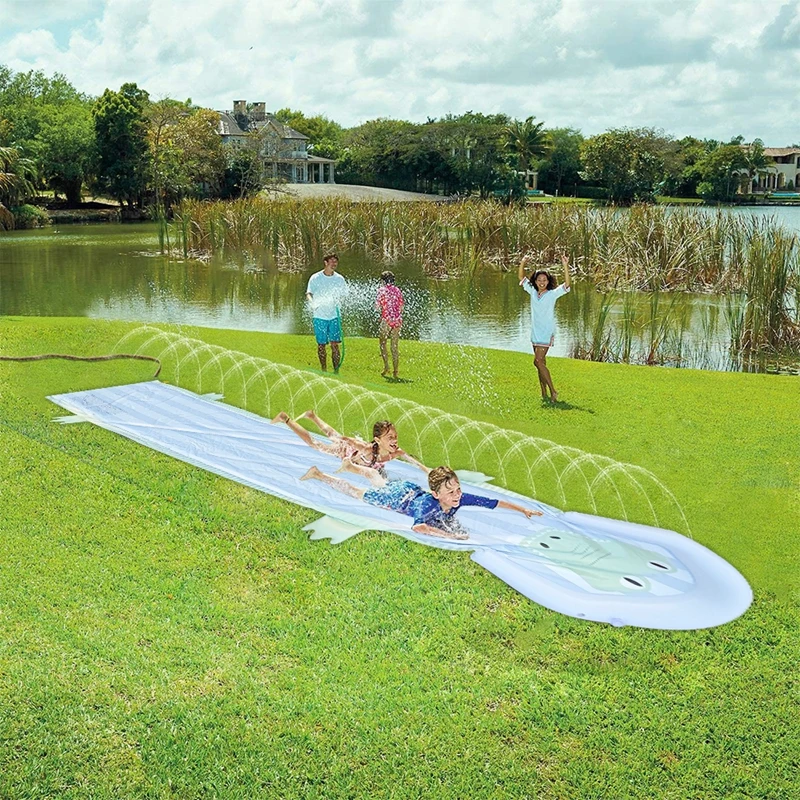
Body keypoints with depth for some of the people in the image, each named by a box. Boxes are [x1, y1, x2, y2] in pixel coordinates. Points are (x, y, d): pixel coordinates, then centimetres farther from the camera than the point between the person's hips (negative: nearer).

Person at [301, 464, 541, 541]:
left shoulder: (461, 499, -30)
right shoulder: (429, 505, -44)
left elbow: (494, 502, -28)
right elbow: (417, 527, -61)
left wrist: (523, 510, -33)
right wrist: (449, 535, -65)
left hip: (411, 489, 4)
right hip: (397, 497, -4)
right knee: (358, 493, 14)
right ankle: (318, 474, 32)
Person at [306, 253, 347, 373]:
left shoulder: (339, 279, 6)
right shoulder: (315, 278, -1)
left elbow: (344, 295, 14)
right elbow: (309, 293, -5)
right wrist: (312, 302, -26)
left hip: (335, 316, 1)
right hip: (319, 316, -1)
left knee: (335, 344, -5)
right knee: (321, 344, 5)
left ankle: (336, 371, -3)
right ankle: (324, 370, 16)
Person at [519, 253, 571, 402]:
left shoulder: (552, 294, -6)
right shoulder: (533, 292, 7)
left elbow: (566, 285, -18)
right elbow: (522, 279, 12)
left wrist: (566, 267, -29)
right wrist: (522, 264, -5)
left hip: (547, 333, -6)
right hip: (535, 333, 6)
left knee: (538, 361, -15)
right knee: (541, 363, 9)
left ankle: (553, 391, -9)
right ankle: (544, 393, 15)